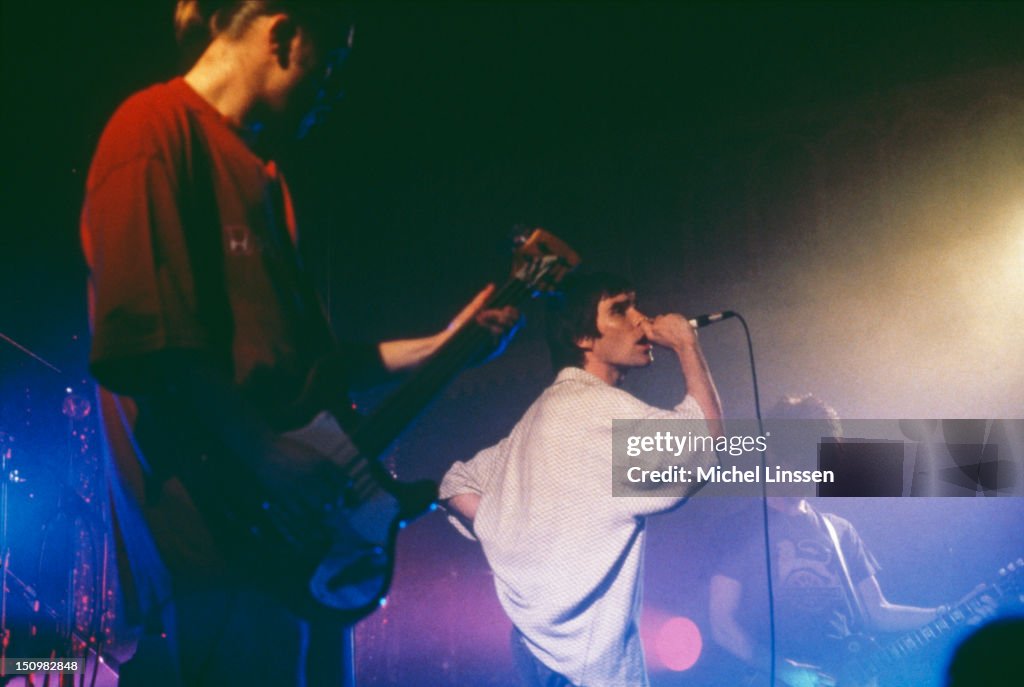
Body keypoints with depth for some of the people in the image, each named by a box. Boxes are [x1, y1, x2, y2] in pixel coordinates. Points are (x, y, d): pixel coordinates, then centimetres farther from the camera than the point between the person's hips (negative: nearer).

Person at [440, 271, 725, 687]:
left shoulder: (548, 411, 14)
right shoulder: (595, 406, -15)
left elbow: (459, 482, 17)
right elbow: (704, 442, -21)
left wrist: (516, 548, 7)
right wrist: (686, 345, -10)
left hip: (550, 638, 10)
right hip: (587, 650, -10)